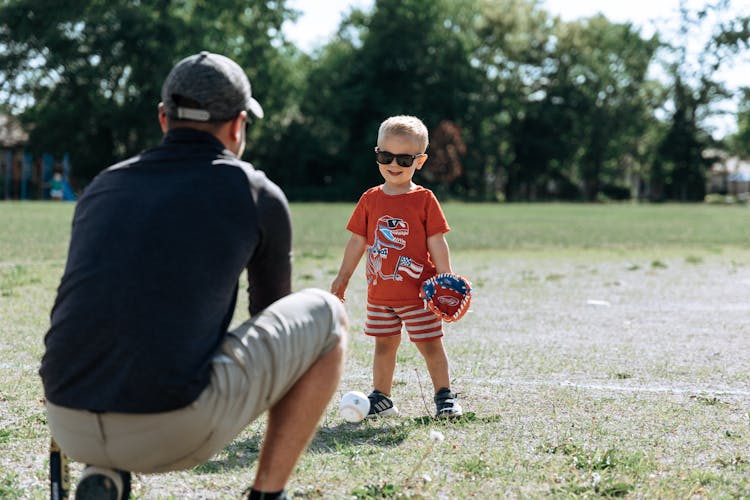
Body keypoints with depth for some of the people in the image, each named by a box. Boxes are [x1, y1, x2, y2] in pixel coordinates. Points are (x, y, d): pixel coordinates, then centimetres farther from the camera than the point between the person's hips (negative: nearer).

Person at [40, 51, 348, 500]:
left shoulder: (103, 187, 19)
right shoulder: (258, 195, 7)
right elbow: (274, 311, 22)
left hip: (70, 429, 5)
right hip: (177, 432, -5)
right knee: (327, 315, 15)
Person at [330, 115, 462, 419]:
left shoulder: (424, 200, -5)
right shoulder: (370, 199, 5)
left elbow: (437, 243, -5)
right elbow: (357, 241, 11)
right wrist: (343, 277, 12)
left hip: (418, 292, -4)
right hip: (380, 293, 4)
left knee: (430, 344, 1)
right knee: (384, 343, 12)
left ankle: (444, 396, 12)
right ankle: (381, 398, 20)